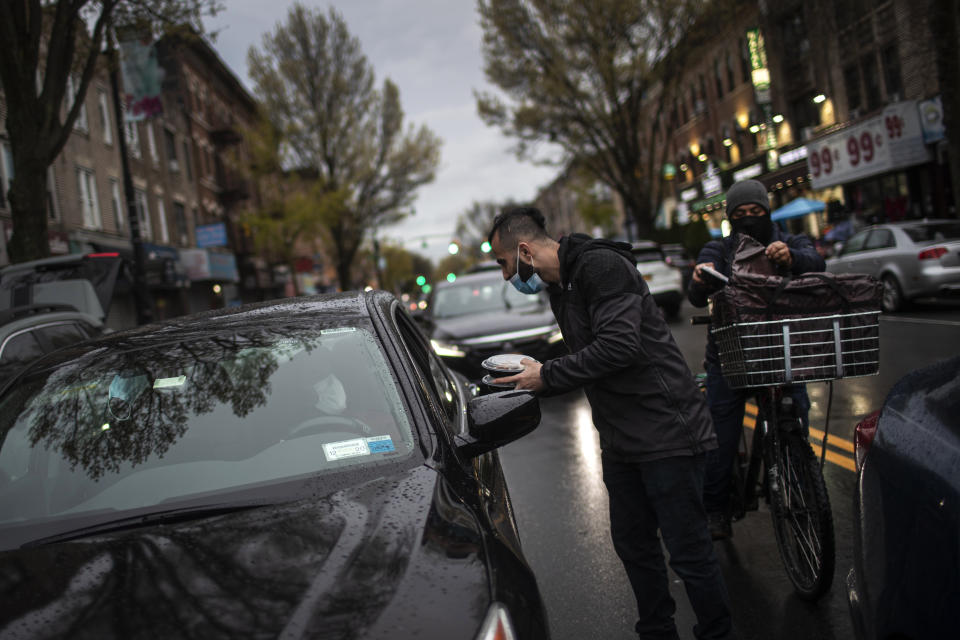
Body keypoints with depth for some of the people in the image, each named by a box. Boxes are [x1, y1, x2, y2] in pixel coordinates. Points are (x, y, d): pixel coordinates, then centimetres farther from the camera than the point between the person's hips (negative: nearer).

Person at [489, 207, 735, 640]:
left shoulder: (602, 265, -15)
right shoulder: (559, 288, 15)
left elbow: (618, 346, -26)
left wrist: (548, 376, -17)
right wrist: (535, 379, 8)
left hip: (665, 434, -10)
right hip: (620, 441, 10)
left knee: (689, 553, -2)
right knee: (633, 547, 17)